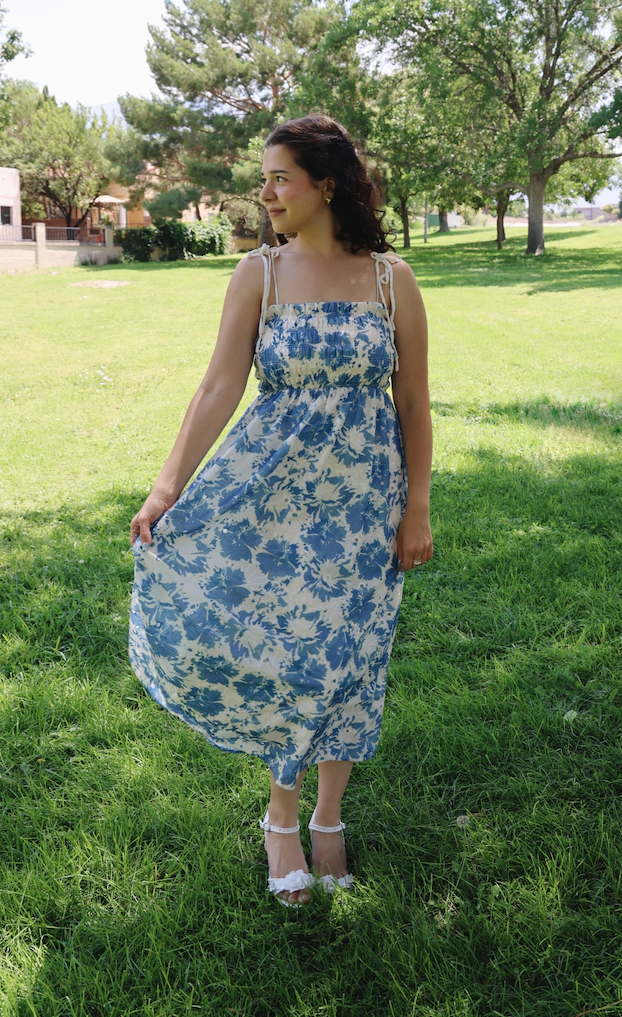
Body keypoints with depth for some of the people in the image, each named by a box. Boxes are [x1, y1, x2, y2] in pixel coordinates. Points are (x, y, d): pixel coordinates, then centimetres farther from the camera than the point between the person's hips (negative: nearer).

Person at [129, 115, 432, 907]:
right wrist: (169, 484, -21)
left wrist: (416, 510, -3)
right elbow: (221, 385, -10)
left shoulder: (391, 278, -2)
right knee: (277, 650, -3)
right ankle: (282, 818, 25)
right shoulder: (258, 274, -2)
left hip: (363, 500, 0)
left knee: (344, 659, 9)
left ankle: (327, 819, 31)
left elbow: (414, 402, -1)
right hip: (272, 489, 0)